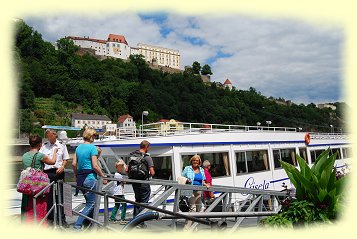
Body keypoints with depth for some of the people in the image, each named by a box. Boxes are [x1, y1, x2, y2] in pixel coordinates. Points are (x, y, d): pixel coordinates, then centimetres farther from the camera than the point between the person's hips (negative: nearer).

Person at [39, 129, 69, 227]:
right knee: (48, 195, 7)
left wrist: (62, 167, -9)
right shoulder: (44, 146, 9)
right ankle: (50, 217, 21)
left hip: (58, 172, -1)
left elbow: (65, 159, 8)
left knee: (59, 195, 3)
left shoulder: (62, 145, 6)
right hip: (47, 172, 1)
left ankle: (61, 218, 12)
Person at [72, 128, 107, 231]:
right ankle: (77, 226, -4)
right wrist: (103, 177, -6)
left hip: (80, 178, 8)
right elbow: (95, 166, -15)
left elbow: (74, 164, 9)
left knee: (89, 201, 19)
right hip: (90, 178, -8)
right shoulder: (92, 147, -12)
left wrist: (76, 176, 21)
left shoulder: (78, 147, 9)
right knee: (91, 204, 2)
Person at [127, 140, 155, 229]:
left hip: (134, 182, 6)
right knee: (143, 202, 6)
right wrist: (149, 175, 5)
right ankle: (140, 223, 8)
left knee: (137, 200, 22)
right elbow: (152, 172, -16)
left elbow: (127, 170, 5)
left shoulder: (132, 156, 4)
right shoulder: (147, 157, -13)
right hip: (144, 183, -6)